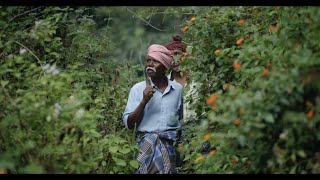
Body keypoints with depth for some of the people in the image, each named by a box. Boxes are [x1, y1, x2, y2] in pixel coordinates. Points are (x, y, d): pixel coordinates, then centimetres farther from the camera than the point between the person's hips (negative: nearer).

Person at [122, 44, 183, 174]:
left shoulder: (177, 89, 11)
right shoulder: (137, 89, 5)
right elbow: (128, 124, 0)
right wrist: (144, 101, -12)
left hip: (173, 139, 2)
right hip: (146, 137, -1)